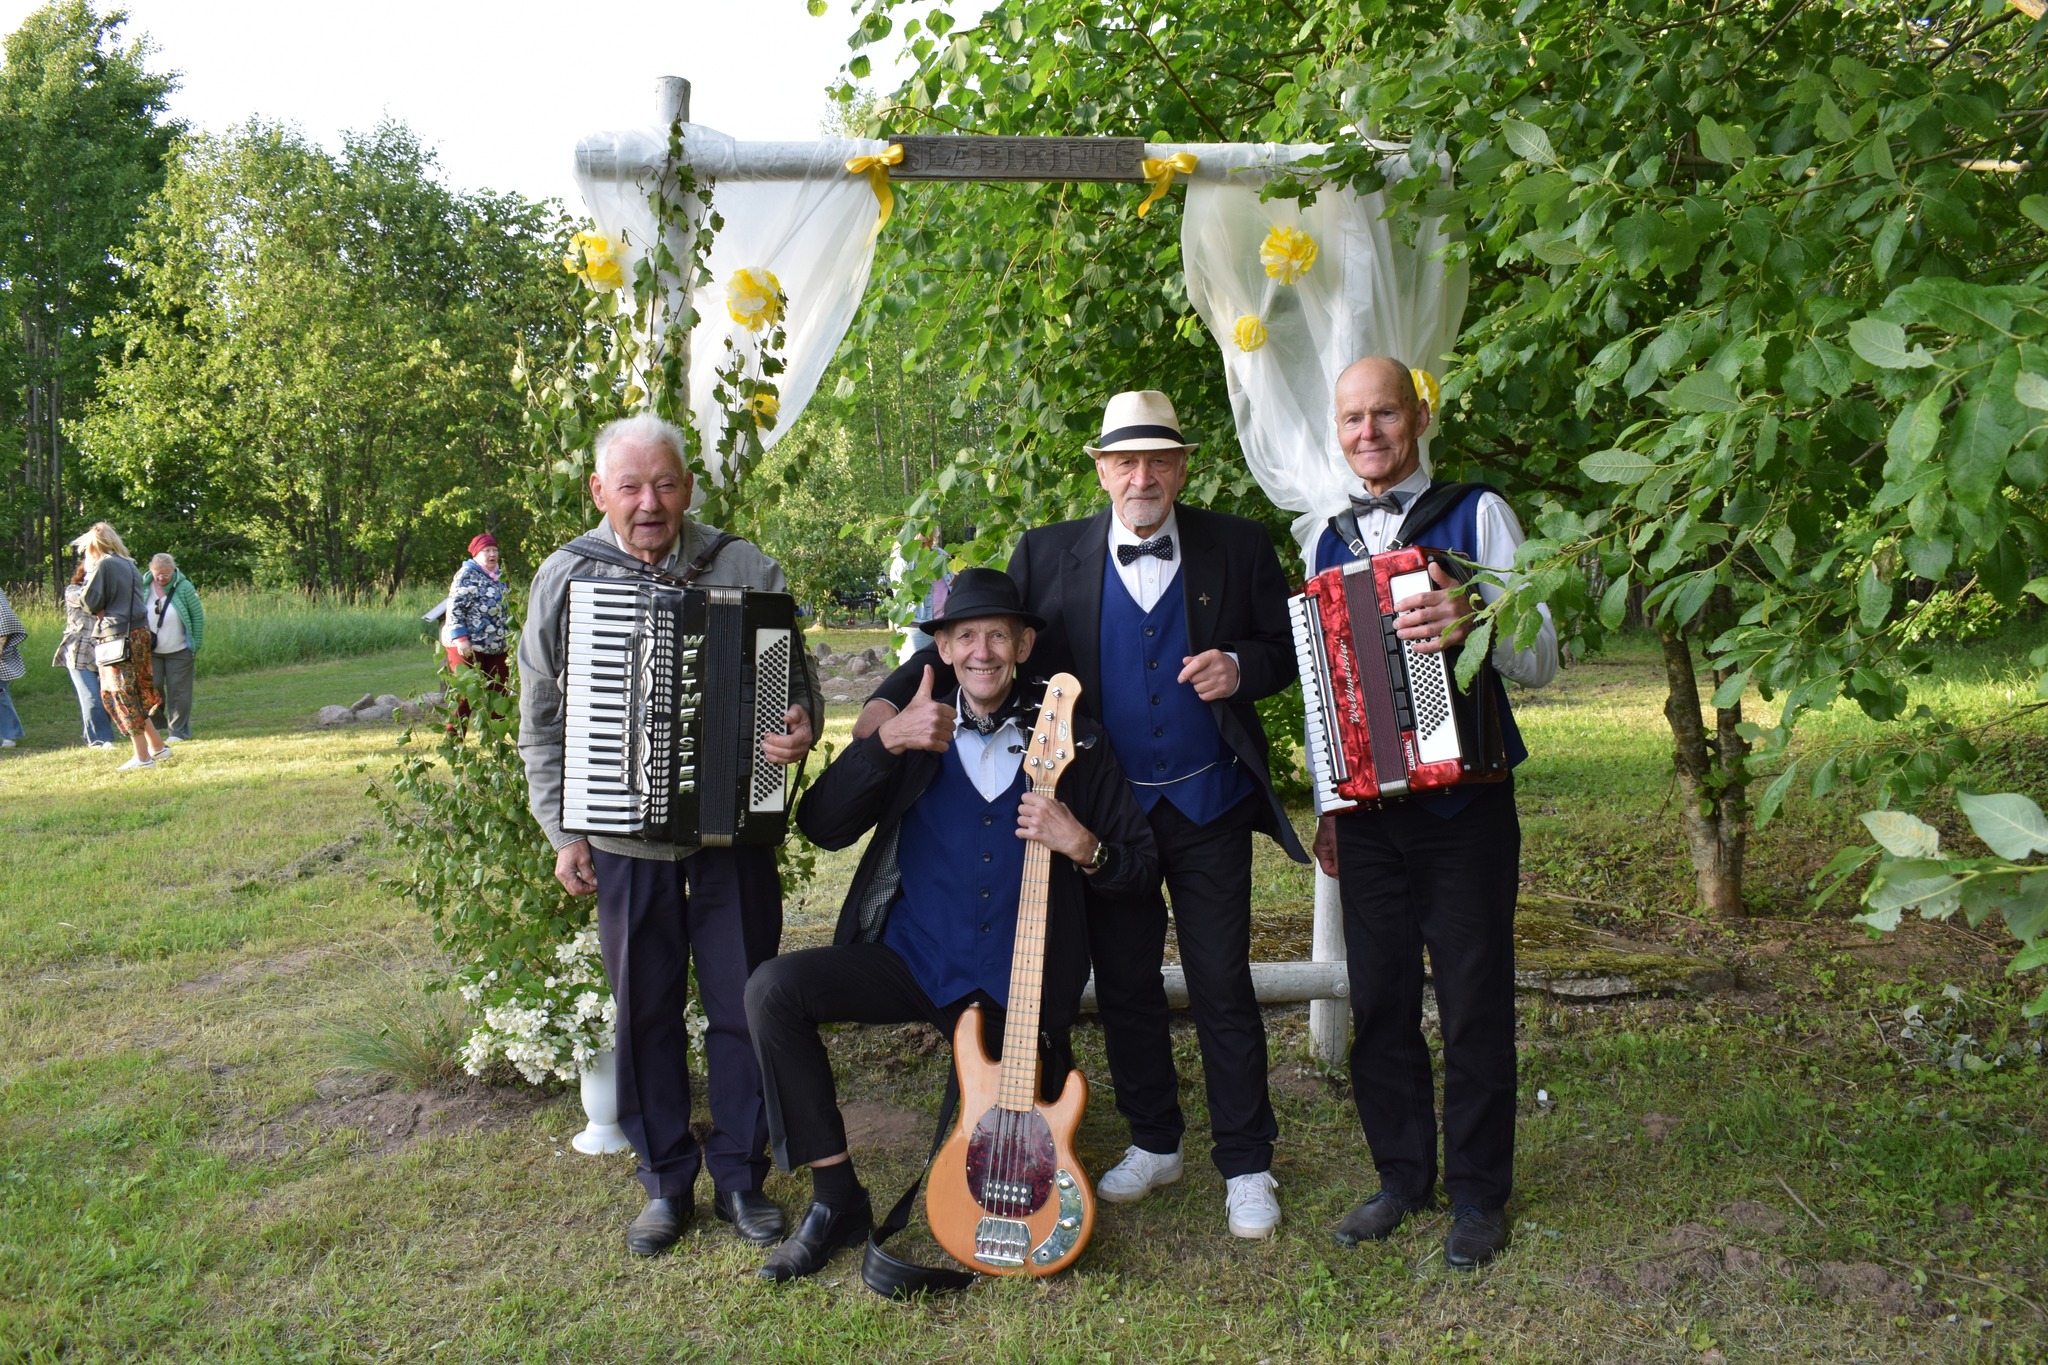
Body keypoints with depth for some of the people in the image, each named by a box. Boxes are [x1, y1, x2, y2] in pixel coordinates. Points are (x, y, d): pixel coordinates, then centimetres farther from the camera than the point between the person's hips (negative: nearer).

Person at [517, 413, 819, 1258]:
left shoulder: (745, 569, -3)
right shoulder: (564, 578, -1)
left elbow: (795, 675, 5)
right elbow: (542, 719, 4)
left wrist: (801, 728, -18)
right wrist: (561, 830, 0)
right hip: (625, 838, 1)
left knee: (744, 1004, 7)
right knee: (645, 1011, 11)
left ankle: (741, 1176, 25)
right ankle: (665, 1181, 27)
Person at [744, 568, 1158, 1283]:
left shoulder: (1072, 740, -1)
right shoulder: (913, 729, 1)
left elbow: (1143, 865, 0)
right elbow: (820, 826, -11)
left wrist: (1082, 846, -21)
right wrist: (887, 741, -25)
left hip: (1017, 988, 0)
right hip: (908, 961, 1)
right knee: (773, 988, -24)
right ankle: (836, 1199, -12)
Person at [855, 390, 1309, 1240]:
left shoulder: (1238, 547, 0)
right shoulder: (1050, 556, 0)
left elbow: (1290, 648, 6)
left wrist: (1240, 668, -15)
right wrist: (892, 698, -16)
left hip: (1208, 804, -1)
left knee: (1223, 988, 3)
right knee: (1123, 985, 12)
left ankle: (1246, 1166, 19)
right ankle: (1154, 1143, 31)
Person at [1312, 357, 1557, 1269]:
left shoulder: (1477, 515, -2)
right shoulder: (1329, 542, 12)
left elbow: (1540, 660, -7)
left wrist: (1476, 623, -28)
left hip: (1464, 804, -4)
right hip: (1367, 810, 4)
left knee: (1473, 1003, 4)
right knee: (1379, 1002, 10)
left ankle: (1478, 1194, 20)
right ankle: (1402, 1175, 27)